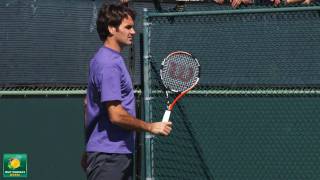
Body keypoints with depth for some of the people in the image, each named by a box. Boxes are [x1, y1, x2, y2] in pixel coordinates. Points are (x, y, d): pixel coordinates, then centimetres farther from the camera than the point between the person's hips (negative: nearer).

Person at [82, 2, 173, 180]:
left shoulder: (106, 59, 15)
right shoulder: (109, 64, -17)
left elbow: (88, 103, 22)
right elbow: (116, 115, -23)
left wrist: (88, 151, 26)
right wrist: (151, 127, -12)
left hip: (121, 152, 10)